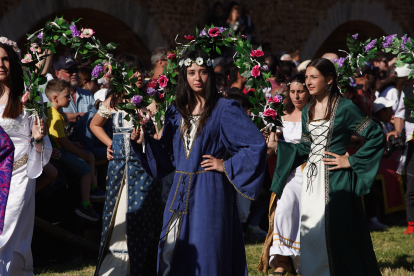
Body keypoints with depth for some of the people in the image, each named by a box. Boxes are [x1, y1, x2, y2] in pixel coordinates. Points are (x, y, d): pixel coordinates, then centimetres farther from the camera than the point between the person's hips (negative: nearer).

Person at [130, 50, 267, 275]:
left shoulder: (224, 109, -6)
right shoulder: (176, 111, 10)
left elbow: (256, 144, -10)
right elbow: (167, 155, 13)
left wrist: (227, 166, -10)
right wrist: (144, 141, -1)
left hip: (210, 191, -5)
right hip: (180, 190, 5)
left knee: (205, 252, -1)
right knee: (172, 255, 7)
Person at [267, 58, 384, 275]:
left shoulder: (344, 108, -8)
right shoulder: (308, 110, 11)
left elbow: (376, 136, -10)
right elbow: (305, 148, 14)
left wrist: (351, 161, -11)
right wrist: (277, 146, 2)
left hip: (336, 180, -6)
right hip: (312, 178, 6)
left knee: (337, 234, -4)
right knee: (310, 233, 6)